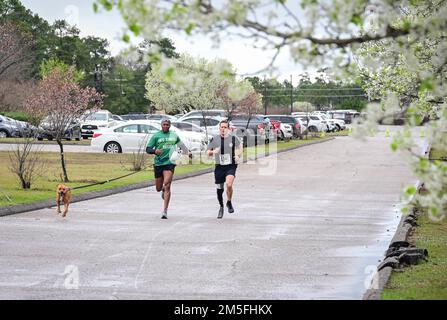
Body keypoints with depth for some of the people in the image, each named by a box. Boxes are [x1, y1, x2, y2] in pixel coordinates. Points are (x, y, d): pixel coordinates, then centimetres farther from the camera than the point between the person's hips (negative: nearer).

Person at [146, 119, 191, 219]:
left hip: (169, 163, -1)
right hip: (158, 164, 1)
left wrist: (188, 152, 41)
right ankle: (163, 190, 49)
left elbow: (181, 144, 30)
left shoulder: (174, 135, 10)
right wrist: (155, 151, -21)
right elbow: (148, 149, -1)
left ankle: (165, 211, -18)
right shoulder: (156, 136, 2)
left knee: (167, 186, -17)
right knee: (158, 188, 8)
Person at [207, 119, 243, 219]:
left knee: (229, 184, -25)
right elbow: (208, 152, 7)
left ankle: (229, 202, 1)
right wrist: (213, 152, -15)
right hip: (219, 166, 2)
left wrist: (238, 155, -6)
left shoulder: (233, 138, -2)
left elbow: (240, 147, 13)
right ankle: (221, 207, 31)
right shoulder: (214, 139, 1)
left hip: (231, 166, -2)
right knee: (219, 189, 6)